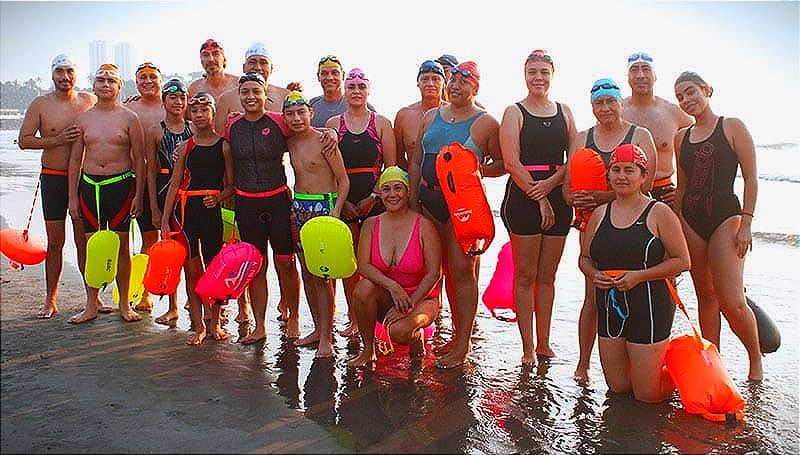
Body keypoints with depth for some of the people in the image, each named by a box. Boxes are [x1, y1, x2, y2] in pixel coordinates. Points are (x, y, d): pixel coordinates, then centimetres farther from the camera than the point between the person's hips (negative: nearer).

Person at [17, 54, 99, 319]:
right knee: (55, 242, 4)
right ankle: (51, 301, 15)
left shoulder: (90, 101, 5)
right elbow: (24, 140, -1)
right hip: (53, 178, 0)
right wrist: (58, 140, -13)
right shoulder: (40, 105, 1)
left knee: (85, 240, 5)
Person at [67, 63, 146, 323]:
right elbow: (75, 160, 12)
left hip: (121, 184, -3)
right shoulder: (83, 119, 10)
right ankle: (91, 305, 17)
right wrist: (72, 197, 7)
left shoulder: (129, 117, 1)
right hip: (89, 185, 3)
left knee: (121, 246, 2)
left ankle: (124, 304, 14)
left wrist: (138, 195, -6)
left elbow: (139, 159, 0)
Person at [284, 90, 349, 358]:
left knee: (322, 274, -7)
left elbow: (344, 180, -10)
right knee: (307, 272, 11)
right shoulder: (290, 143, 9)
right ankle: (318, 328, 24)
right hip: (298, 207, 7)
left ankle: (326, 338, 1)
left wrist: (336, 211, -20)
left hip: (324, 206, -7)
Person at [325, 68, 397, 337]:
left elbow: (391, 166, 2)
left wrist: (372, 197, -8)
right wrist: (342, 201, -5)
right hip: (343, 200, 1)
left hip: (374, 199, -1)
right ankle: (353, 319, 13)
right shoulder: (332, 124, 10)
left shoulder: (381, 123, 7)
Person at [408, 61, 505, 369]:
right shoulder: (431, 116, 15)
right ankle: (458, 333, 24)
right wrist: (413, 198, 9)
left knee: (462, 270, -6)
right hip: (430, 201, 6)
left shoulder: (485, 123, 0)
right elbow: (416, 160, 16)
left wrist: (476, 170, -16)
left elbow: (502, 164, 0)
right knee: (447, 269, 12)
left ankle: (463, 343, 3)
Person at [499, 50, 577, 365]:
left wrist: (550, 183, -10)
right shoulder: (514, 112, 3)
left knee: (547, 276, 9)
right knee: (526, 275, -1)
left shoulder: (564, 111, 14)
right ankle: (528, 348, 8)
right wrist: (539, 199, -12)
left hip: (557, 197, 4)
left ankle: (544, 343, 19)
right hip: (523, 198, -4)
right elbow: (512, 163, -7)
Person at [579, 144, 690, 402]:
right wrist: (594, 274, -7)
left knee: (648, 395, 4)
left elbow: (682, 261, -8)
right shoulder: (599, 214, 6)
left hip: (649, 308, -5)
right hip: (609, 309, 5)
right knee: (618, 388, 15)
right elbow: (585, 258, 15)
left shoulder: (659, 213, -7)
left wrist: (639, 275, -18)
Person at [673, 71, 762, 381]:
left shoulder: (732, 127, 0)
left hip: (725, 217, -5)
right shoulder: (681, 138, 12)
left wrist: (746, 224, -11)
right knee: (705, 295, 9)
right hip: (690, 220, 5)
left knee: (731, 301, -11)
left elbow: (751, 178, -4)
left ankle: (756, 359, 13)